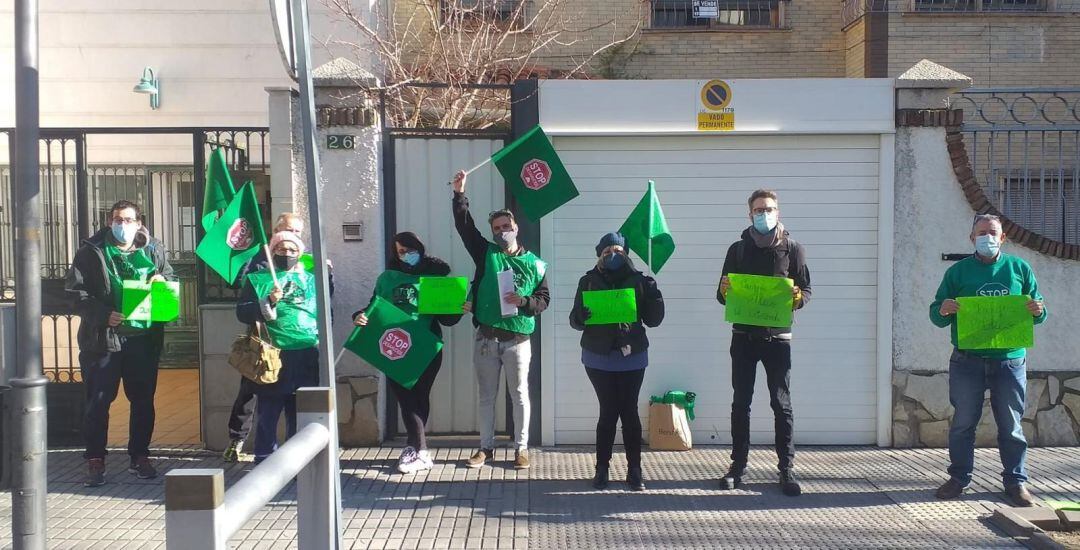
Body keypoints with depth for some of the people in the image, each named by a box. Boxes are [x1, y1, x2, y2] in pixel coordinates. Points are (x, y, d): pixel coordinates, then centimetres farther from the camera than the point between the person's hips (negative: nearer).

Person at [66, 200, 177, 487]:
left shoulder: (153, 250, 7)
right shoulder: (91, 252, -1)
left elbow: (172, 280, 19)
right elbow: (77, 293, -5)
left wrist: (161, 280, -5)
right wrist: (104, 315, -18)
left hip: (144, 337, 3)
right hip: (102, 338, -3)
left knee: (143, 401, 10)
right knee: (98, 402, 2)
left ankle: (140, 457, 23)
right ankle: (95, 461, 11)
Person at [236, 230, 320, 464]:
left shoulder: (311, 279, 15)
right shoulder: (257, 279, 6)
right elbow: (242, 312, -4)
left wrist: (321, 337, 11)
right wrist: (268, 302, -17)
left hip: (306, 357, 3)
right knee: (268, 412, 0)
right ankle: (264, 462, 7)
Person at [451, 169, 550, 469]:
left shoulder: (534, 263, 3)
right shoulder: (486, 253, 5)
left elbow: (544, 299, 3)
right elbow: (465, 226, -4)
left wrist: (523, 301, -17)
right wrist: (460, 194, -14)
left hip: (518, 340, -1)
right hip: (486, 339, 2)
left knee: (520, 394, 5)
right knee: (486, 395, 10)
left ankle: (521, 448, 15)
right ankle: (486, 447, 20)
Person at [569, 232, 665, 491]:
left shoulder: (638, 280, 4)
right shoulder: (589, 281, 3)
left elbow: (653, 320, 3)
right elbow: (575, 320, 1)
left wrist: (653, 295, -14)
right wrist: (581, 317, -22)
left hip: (632, 356, 0)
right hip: (599, 357, 0)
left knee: (629, 411, 0)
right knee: (608, 411, -1)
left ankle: (634, 470, 7)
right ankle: (602, 468, 9)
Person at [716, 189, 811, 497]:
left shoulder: (792, 249, 4)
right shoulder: (738, 249, 8)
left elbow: (806, 292, 4)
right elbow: (722, 295, 10)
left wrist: (796, 298, -18)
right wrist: (725, 291, -13)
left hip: (777, 336, -2)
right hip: (743, 336, 2)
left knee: (782, 404, 0)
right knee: (740, 403, 5)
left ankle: (786, 470, 5)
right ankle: (737, 466, 13)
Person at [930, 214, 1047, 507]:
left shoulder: (1019, 268, 9)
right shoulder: (957, 271, 5)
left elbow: (1037, 312, 12)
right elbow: (936, 314, 5)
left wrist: (1039, 312, -11)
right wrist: (943, 311, -18)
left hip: (1010, 361, 1)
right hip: (967, 361, 0)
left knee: (1011, 425, 7)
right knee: (963, 423, 6)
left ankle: (1016, 481, 18)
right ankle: (959, 478, 17)